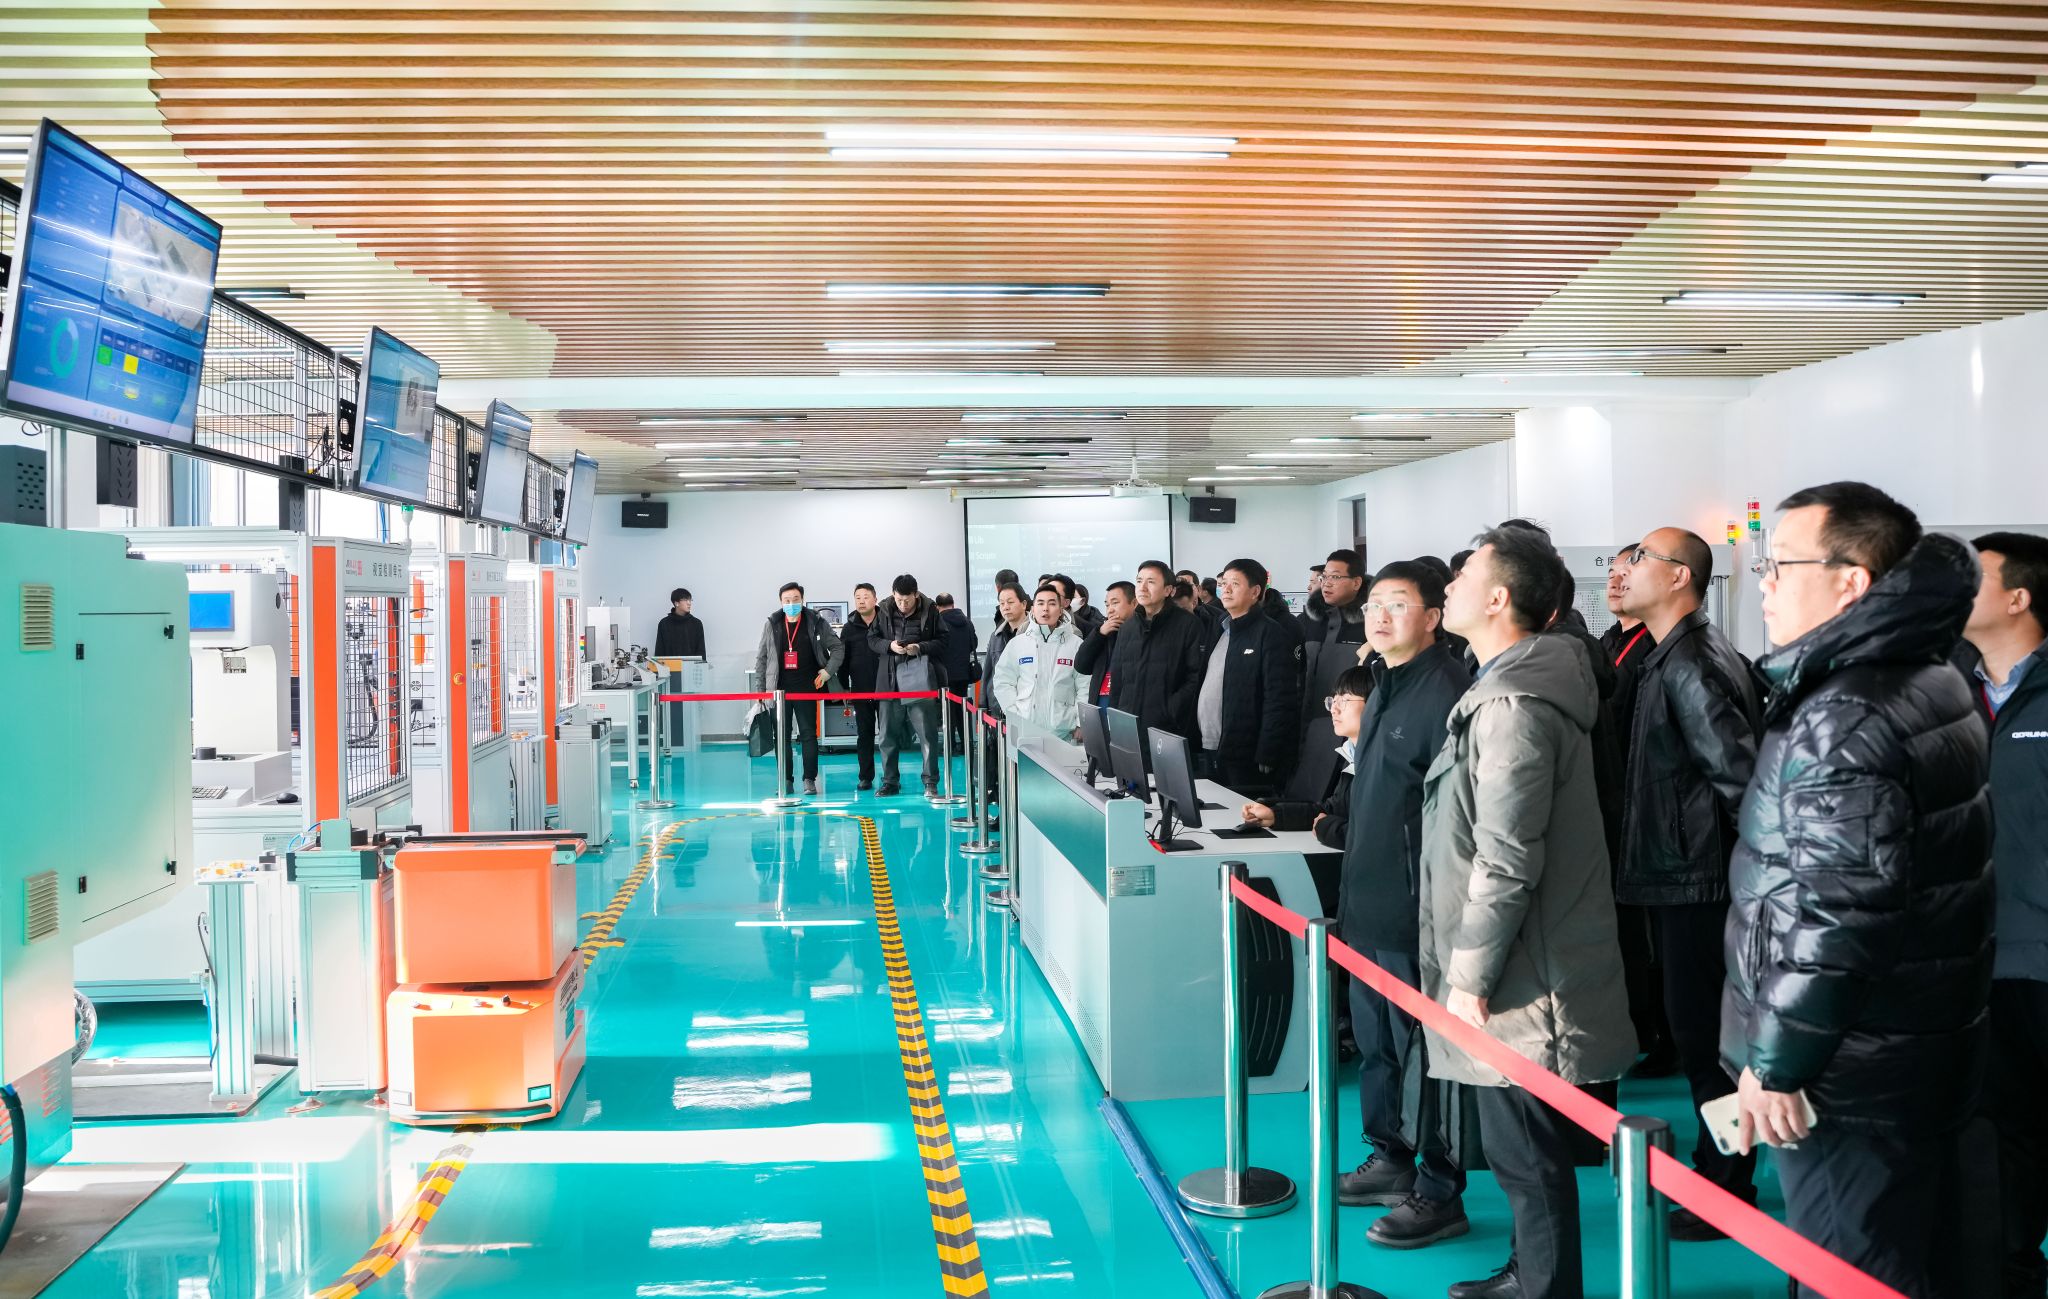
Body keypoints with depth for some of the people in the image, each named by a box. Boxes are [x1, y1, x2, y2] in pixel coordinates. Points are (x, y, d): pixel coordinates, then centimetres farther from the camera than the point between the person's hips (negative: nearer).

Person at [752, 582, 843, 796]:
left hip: (806, 688, -2)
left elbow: (838, 648, 8)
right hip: (779, 688, 2)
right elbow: (761, 657, 10)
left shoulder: (816, 623, 1)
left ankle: (809, 780, 4)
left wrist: (827, 672, -3)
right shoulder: (772, 625, 6)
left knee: (808, 734, -1)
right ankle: (786, 780, 12)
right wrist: (759, 687, 5)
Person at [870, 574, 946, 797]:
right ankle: (890, 781, 20)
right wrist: (889, 645, -10)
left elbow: (942, 641, -1)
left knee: (927, 734, 0)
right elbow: (872, 638, 9)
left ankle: (931, 782, 7)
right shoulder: (886, 612, 2)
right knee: (888, 735, 9)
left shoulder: (929, 612, -4)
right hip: (891, 681, 3)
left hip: (921, 681, -3)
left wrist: (920, 648, -16)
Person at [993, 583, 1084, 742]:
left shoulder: (1076, 644, 4)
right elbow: (1003, 682, 10)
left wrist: (1081, 724, -4)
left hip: (1064, 731, -1)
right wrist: (1015, 716, -1)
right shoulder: (1017, 643, 7)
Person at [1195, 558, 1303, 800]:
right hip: (1208, 753, 8)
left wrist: (1266, 759, -19)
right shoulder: (1218, 632, 17)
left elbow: (1280, 702, -14)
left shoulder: (1272, 635, -8)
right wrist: (1192, 740, 10)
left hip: (1246, 760, -8)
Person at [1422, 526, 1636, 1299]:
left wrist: (1470, 976, -18)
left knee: (1528, 1157, 1)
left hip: (1520, 983, -10)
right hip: (1524, 971, 10)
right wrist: (1469, 967, 23)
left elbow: (1507, 863, -24)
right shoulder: (1513, 686, 12)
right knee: (1524, 1152, 20)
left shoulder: (1512, 704, -20)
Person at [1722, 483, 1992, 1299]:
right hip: (1925, 1049, 10)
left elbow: (1833, 914, -27)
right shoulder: (1931, 681, 11)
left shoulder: (1842, 717, -22)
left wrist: (1776, 1061, -19)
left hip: (1849, 1074, -10)